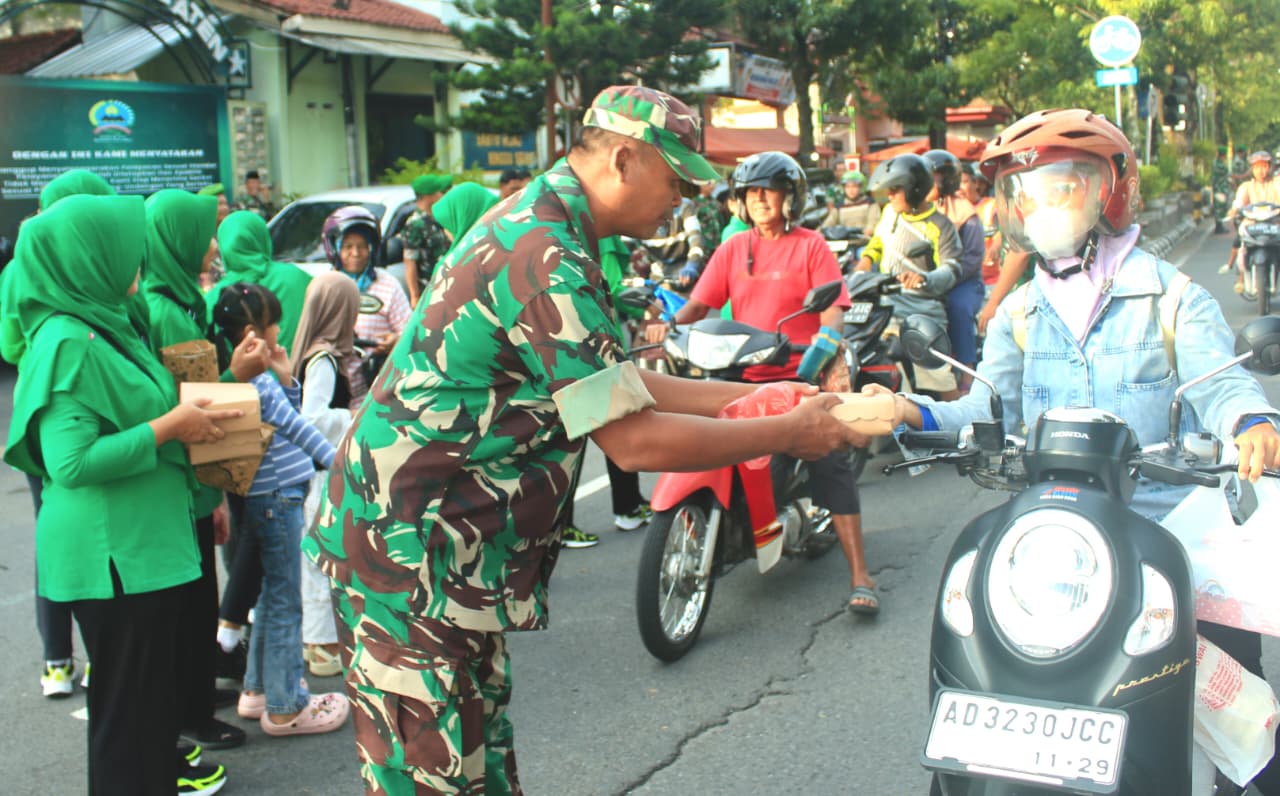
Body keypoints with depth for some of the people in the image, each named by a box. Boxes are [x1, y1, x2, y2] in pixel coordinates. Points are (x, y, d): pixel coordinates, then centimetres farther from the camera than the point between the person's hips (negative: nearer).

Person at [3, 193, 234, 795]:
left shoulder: (99, 325, 11)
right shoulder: (67, 343, -19)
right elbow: (71, 462, -25)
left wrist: (183, 413, 11)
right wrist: (167, 427, -20)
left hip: (141, 540, 10)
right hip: (114, 551, -10)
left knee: (155, 678, 22)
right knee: (127, 695, 3)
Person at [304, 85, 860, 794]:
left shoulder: (533, 226, 11)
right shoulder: (546, 262, -22)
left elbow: (616, 387, 16)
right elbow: (633, 439, -23)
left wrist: (750, 394, 10)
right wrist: (787, 434, -13)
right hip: (409, 554, -11)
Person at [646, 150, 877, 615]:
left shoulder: (811, 247, 3)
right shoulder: (733, 250, 13)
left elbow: (832, 309, -8)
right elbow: (700, 302, 4)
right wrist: (671, 324, -16)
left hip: (802, 374, -3)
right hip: (743, 376, 4)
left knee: (831, 462, -16)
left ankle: (860, 576, -14)